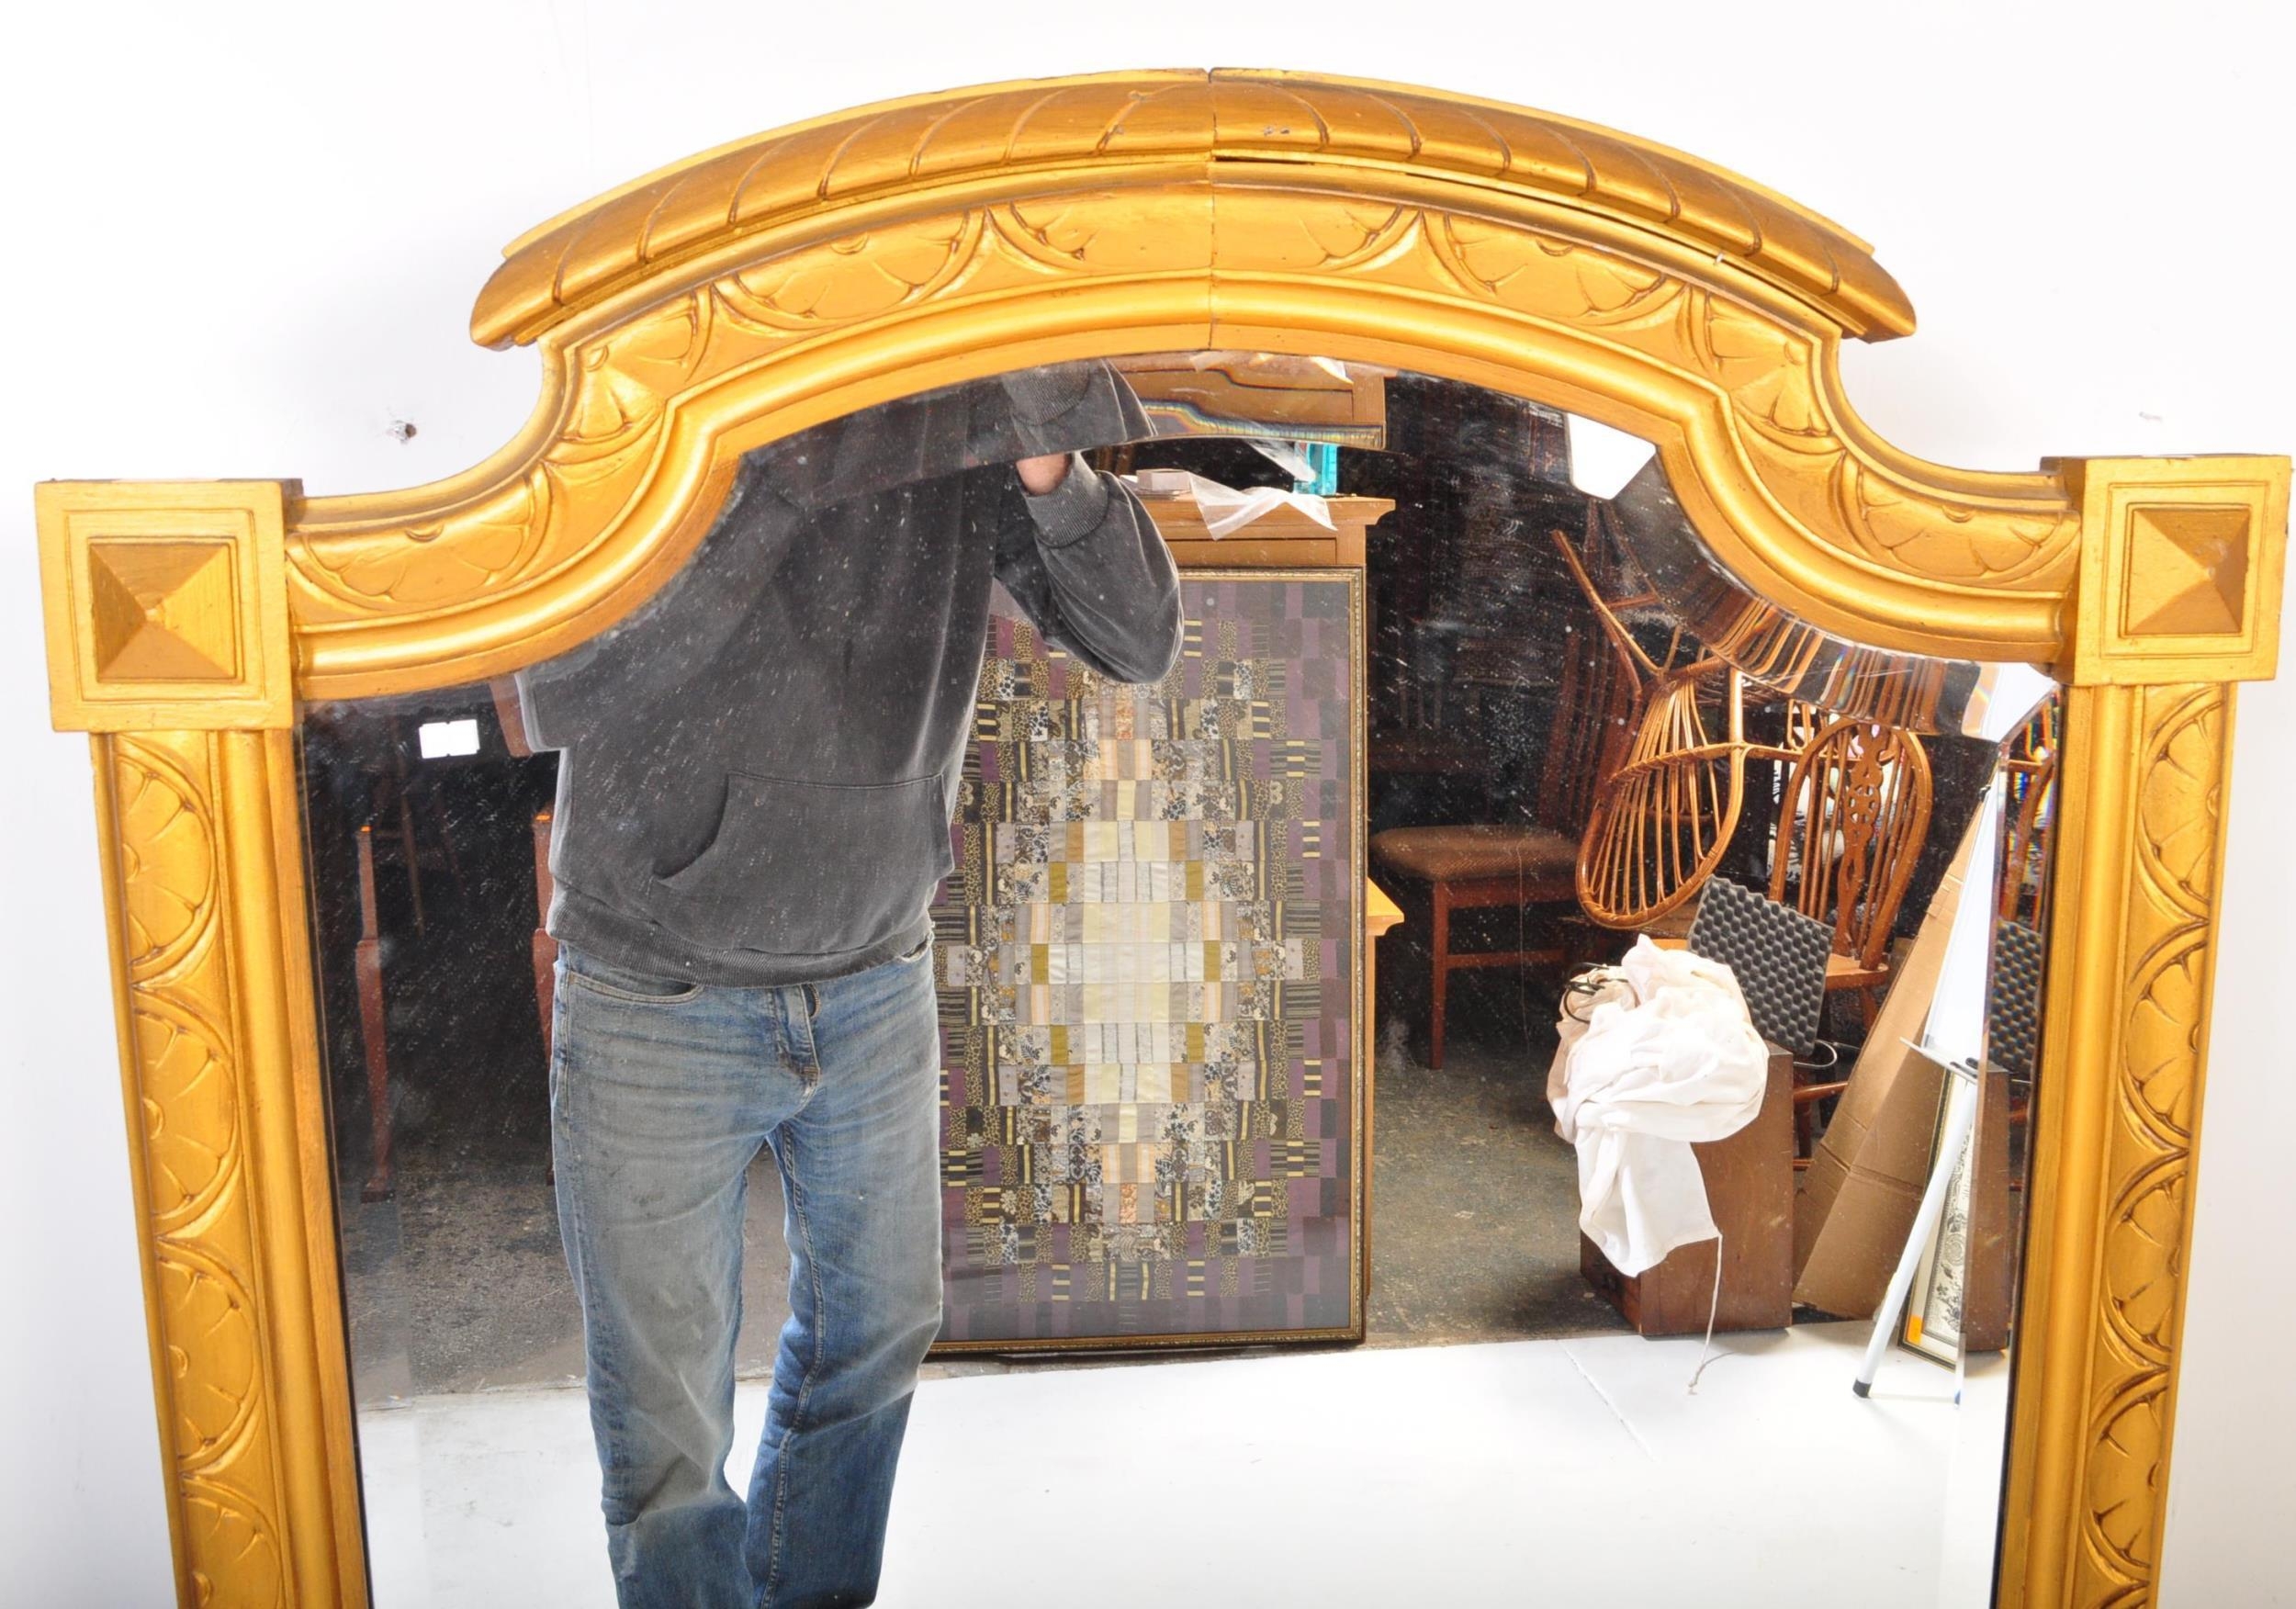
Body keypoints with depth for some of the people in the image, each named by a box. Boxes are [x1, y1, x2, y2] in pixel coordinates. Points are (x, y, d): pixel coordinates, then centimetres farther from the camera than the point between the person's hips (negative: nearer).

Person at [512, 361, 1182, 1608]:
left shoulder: (971, 436, -8)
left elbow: (1139, 643, -10)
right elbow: (560, 701, -31)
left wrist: (1053, 472, -27)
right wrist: (785, 483, -37)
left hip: (877, 982, 5)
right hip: (661, 1002, -4)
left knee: (877, 1327, 22)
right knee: (665, 1410, 8)